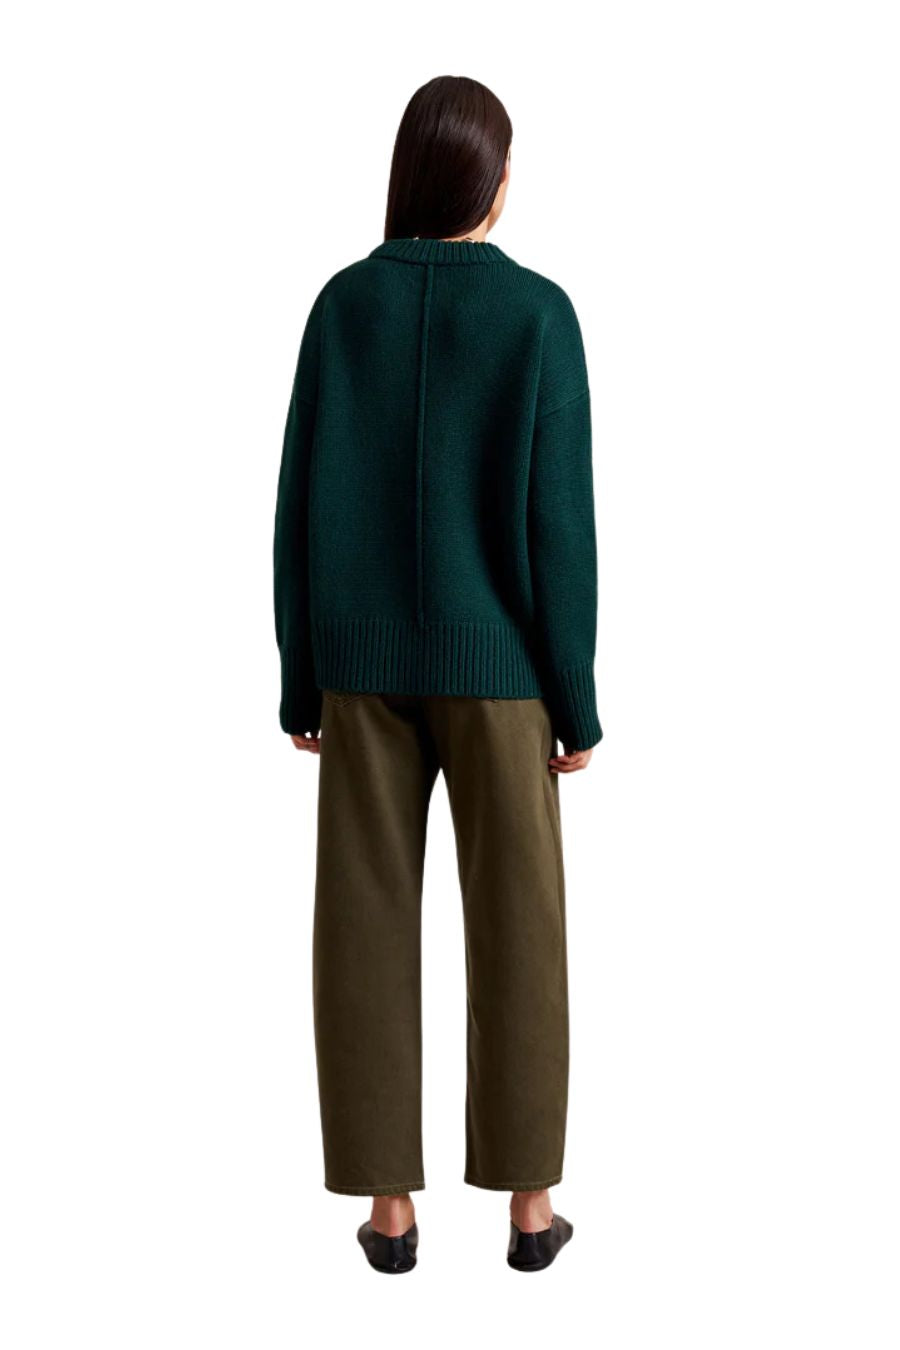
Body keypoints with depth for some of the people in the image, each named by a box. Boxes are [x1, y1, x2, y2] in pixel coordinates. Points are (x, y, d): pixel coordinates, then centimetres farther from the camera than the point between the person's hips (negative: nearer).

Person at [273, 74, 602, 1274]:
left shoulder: (341, 304, -1)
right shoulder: (541, 314, -10)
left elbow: (303, 505, -2)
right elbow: (557, 519, -12)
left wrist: (300, 680, 7)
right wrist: (578, 698, -4)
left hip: (365, 658, 2)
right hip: (492, 660, -2)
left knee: (368, 926, 8)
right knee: (517, 927, 8)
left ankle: (388, 1201, 13)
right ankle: (529, 1201, 15)